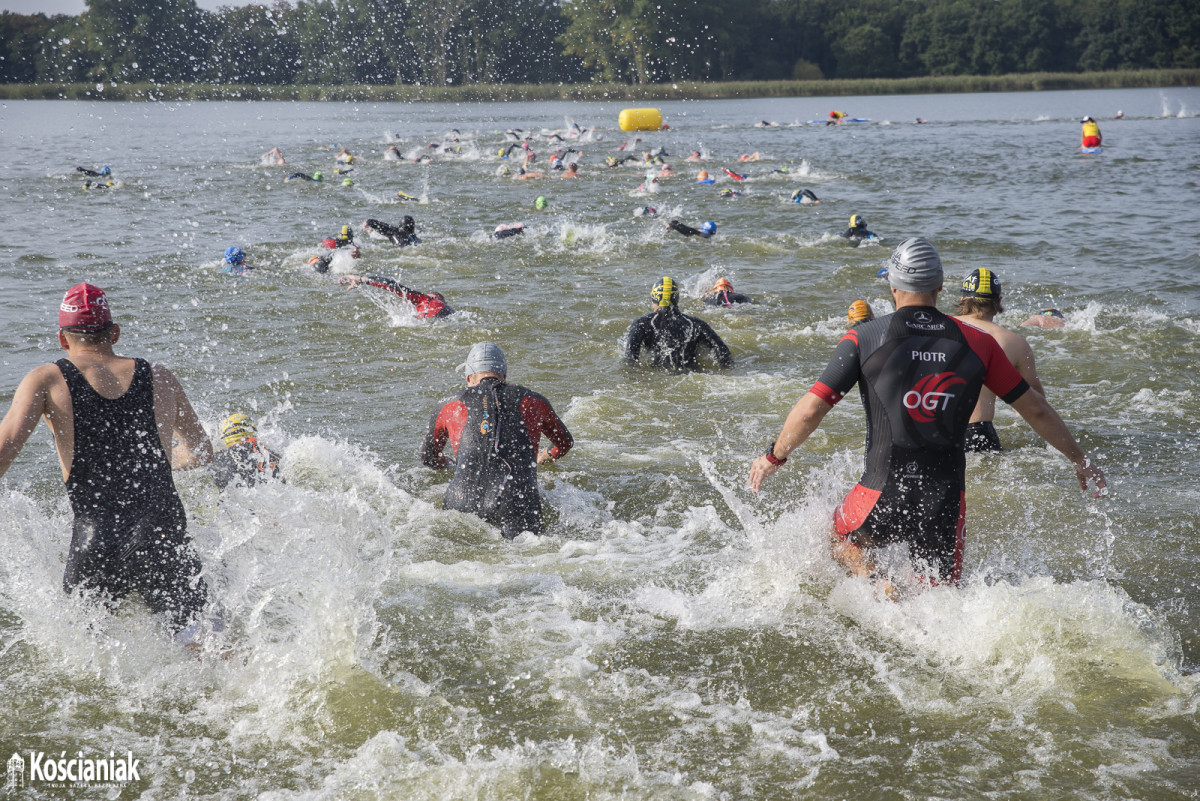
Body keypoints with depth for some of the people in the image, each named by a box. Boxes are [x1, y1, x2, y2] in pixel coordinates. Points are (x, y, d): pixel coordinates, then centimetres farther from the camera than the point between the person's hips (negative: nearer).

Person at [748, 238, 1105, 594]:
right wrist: (1080, 460, 24)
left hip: (884, 493, -2)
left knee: (841, 538, 28)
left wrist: (773, 457, 12)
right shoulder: (977, 344, 3)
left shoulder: (863, 338, -4)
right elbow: (1035, 410, 10)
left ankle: (876, 583, -1)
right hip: (947, 499, 2)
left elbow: (811, 409, -5)